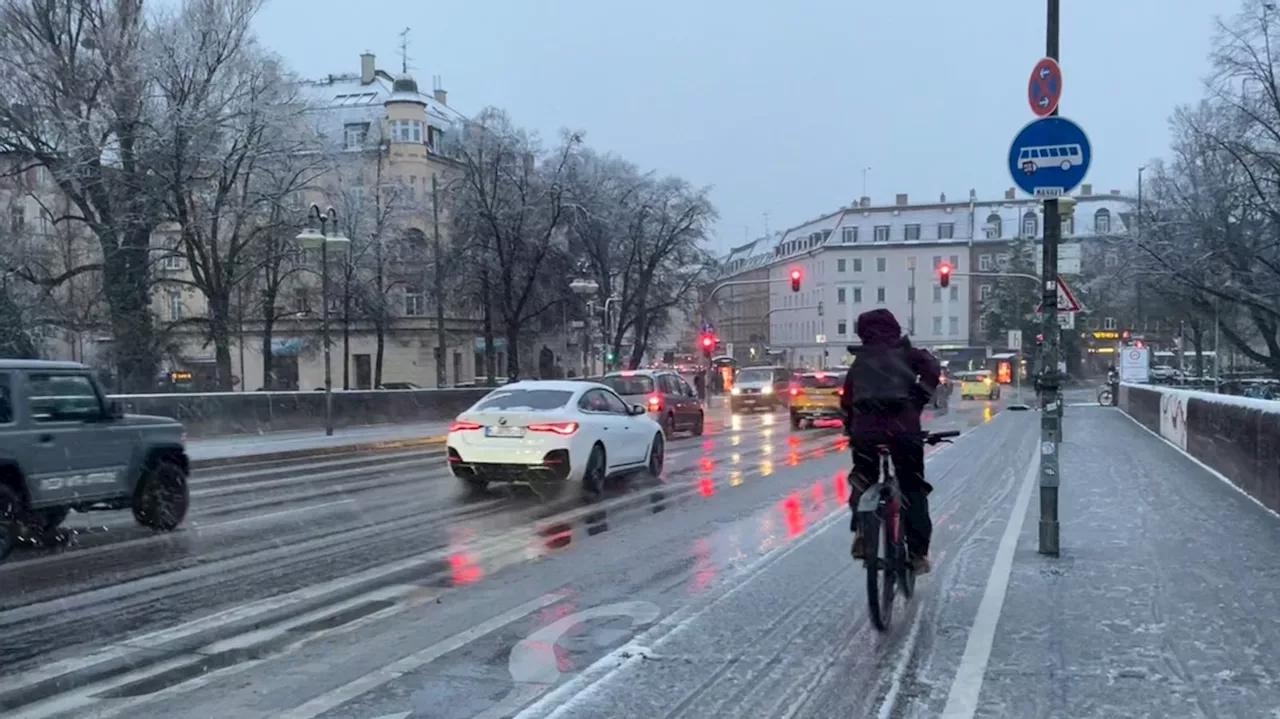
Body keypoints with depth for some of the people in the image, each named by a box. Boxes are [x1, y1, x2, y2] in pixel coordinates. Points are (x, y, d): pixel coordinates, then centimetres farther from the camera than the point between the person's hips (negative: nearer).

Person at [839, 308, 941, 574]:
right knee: (913, 486, 9)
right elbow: (932, 368, -6)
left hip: (865, 427, 2)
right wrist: (918, 403, -3)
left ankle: (861, 530, 0)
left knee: (864, 477, 23)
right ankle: (918, 552, 7)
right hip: (903, 425, -2)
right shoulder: (905, 353, 13)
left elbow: (846, 400, 20)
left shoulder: (859, 361, 22)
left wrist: (852, 431, 26)